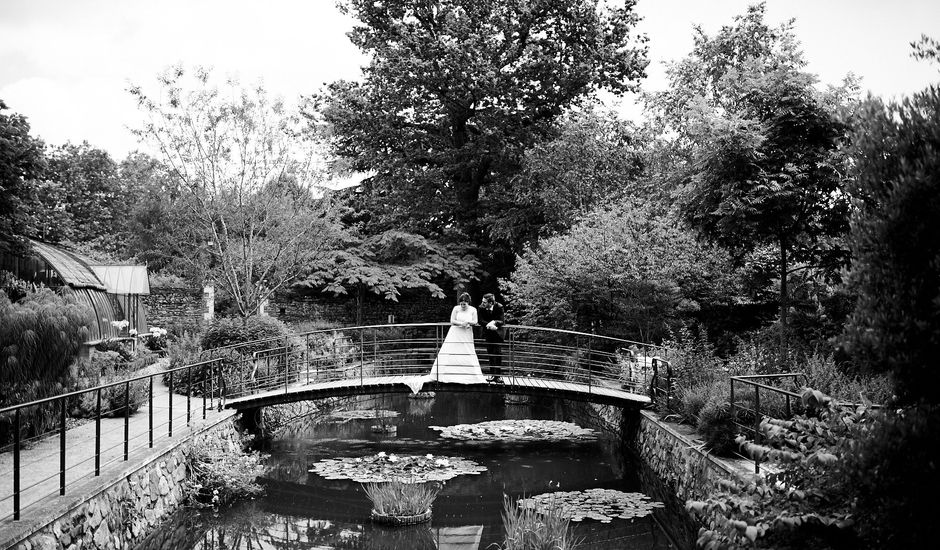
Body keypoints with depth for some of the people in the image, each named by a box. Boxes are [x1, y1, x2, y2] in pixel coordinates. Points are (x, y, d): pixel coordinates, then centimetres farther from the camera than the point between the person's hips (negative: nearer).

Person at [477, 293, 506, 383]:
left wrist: (494, 322, -41)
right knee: (490, 353, 3)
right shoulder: (481, 308, -17)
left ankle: (498, 375, -4)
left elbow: (501, 321, -22)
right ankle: (492, 374, 8)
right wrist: (489, 325, -34)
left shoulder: (499, 307, -23)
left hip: (498, 332, -3)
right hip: (488, 333, 3)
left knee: (498, 352, -7)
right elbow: (480, 321, -17)